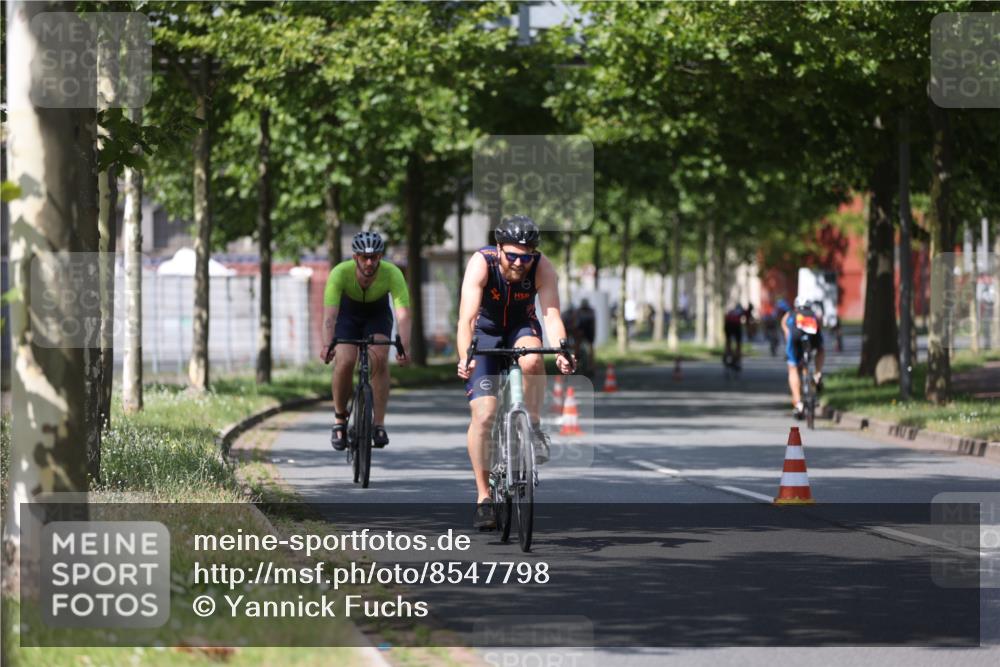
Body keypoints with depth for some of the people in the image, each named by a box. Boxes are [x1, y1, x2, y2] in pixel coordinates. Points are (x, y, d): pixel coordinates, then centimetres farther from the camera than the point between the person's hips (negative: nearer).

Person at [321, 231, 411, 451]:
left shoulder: (392, 274, -32)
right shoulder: (340, 273, -33)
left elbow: (403, 314, -40)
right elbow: (330, 313, -41)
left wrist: (404, 347, -56)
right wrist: (327, 346, -57)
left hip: (377, 315, 0)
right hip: (347, 315, 0)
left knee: (379, 360, -24)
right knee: (344, 363, -21)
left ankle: (379, 425, -17)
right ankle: (340, 420, 1)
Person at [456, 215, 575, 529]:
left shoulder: (543, 268, -24)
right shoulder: (481, 263, -29)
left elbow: (552, 314, -33)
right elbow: (466, 317, -38)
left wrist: (561, 352, -52)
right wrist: (465, 358, -54)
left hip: (522, 327, 1)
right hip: (485, 331, -1)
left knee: (532, 360, -37)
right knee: (482, 415, -12)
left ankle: (534, 428, -12)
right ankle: (483, 497, -1)